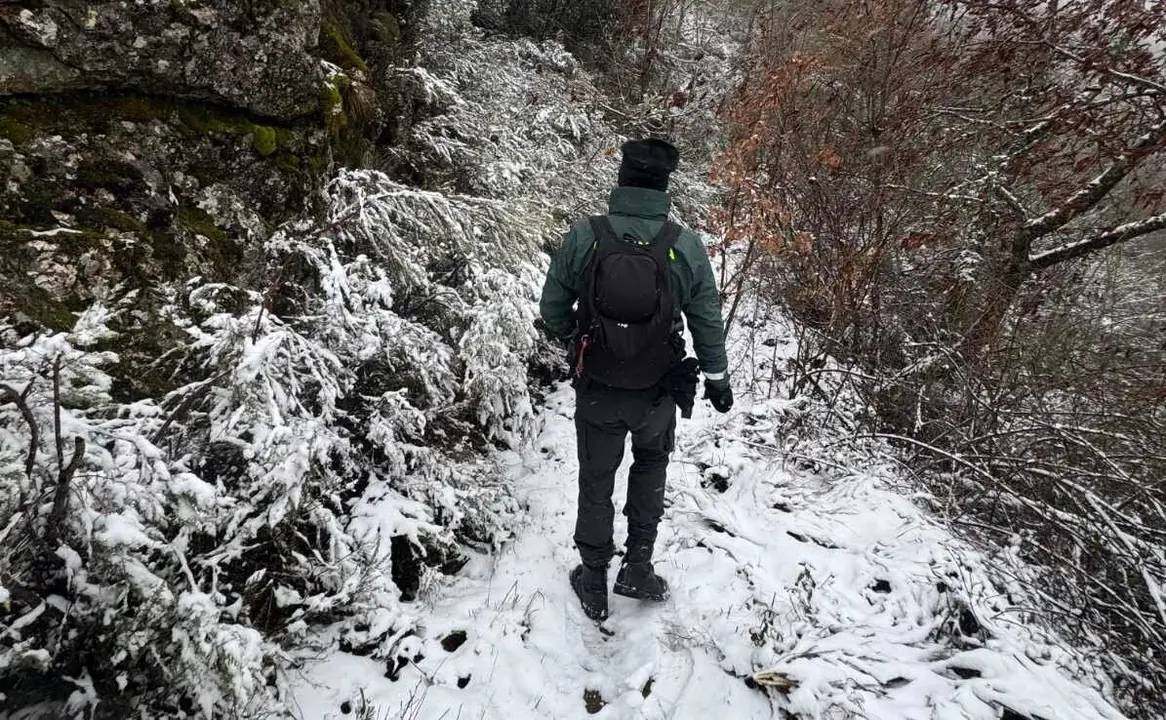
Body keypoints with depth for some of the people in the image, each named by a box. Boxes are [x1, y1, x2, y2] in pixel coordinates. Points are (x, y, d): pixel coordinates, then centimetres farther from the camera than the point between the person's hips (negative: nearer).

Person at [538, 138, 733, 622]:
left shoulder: (584, 236, -15)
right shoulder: (686, 246, -13)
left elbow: (552, 308, -6)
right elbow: (707, 322, -4)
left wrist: (571, 338, 17)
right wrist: (717, 378, 12)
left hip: (596, 390, 0)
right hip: (658, 393, 1)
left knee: (596, 482, 18)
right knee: (651, 464, 29)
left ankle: (594, 585, 33)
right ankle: (637, 567, 29)